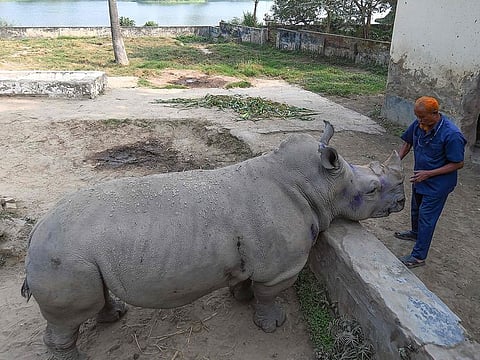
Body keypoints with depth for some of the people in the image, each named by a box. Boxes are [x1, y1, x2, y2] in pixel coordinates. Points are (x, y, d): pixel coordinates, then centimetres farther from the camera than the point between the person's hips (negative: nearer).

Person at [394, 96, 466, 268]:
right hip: (420, 177, 7)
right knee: (416, 209, 26)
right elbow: (407, 143, 5)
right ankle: (415, 233, 54)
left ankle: (418, 256, 14)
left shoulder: (452, 135, -29)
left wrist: (428, 174, -26)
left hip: (438, 183, -7)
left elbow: (458, 164, -21)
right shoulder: (418, 124, -12)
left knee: (426, 217, 1)